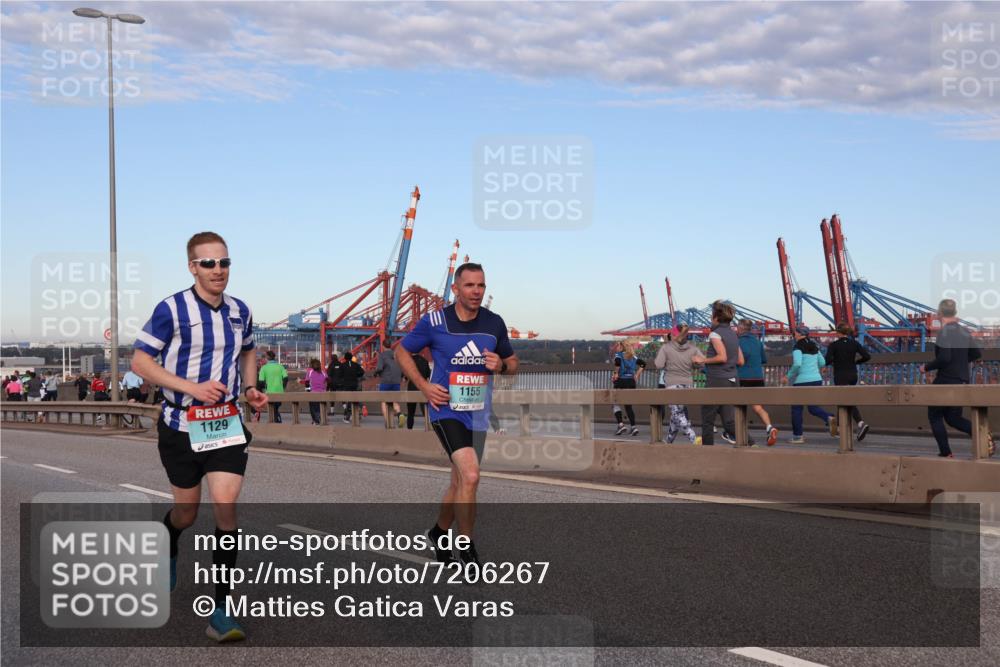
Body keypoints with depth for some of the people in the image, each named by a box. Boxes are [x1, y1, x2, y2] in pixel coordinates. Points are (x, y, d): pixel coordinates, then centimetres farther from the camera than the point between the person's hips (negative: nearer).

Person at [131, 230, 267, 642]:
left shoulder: (240, 311, 4)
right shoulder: (172, 310, -12)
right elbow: (140, 361, -12)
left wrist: (249, 388, 4)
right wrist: (192, 387, -22)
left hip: (227, 424, 2)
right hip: (181, 427, -2)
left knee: (226, 506, -13)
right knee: (187, 511, 12)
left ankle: (220, 611, -9)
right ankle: (167, 552, 51)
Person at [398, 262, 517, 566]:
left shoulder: (494, 323, 3)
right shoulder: (434, 322, -7)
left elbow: (513, 364, 15)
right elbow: (403, 352, 6)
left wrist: (501, 365, -9)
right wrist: (424, 385, -6)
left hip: (478, 415, 5)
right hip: (447, 410, -5)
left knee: (460, 483, 16)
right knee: (470, 476, -22)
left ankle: (439, 531, 42)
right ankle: (467, 549, -9)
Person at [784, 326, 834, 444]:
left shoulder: (798, 347, -10)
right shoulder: (814, 346, 11)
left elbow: (797, 364, -23)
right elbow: (822, 363, 17)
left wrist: (789, 376, -9)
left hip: (802, 381, -6)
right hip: (816, 380, 6)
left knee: (796, 408, 8)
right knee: (813, 408, 13)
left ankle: (797, 436, 10)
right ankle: (829, 418, -16)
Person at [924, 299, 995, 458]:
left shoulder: (944, 331, -16)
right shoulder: (964, 332, 8)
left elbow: (944, 358, -26)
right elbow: (977, 354, 16)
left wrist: (927, 367, -11)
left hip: (945, 380, -7)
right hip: (962, 381, 7)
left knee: (934, 416, 10)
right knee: (953, 418, 16)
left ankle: (946, 453, 6)